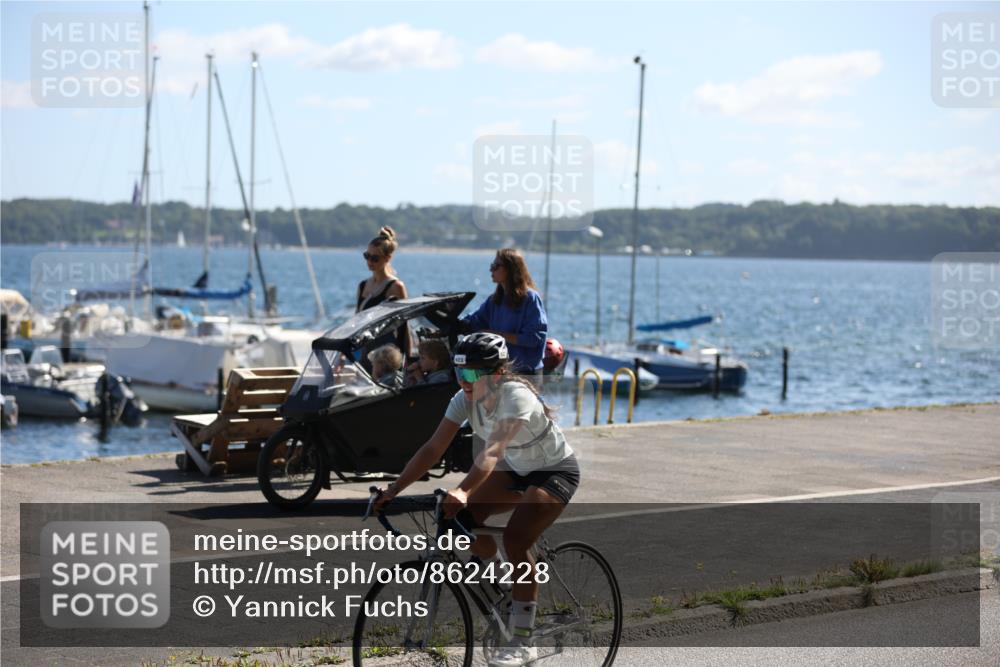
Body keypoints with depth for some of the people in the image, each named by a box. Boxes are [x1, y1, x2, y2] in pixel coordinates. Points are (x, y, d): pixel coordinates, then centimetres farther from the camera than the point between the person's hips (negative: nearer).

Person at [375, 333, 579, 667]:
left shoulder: (516, 397, -33)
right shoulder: (466, 398, -13)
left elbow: (492, 451, -47)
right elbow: (433, 448, -18)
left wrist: (462, 491, -61)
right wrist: (394, 489, -27)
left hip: (557, 471, -7)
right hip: (517, 470, 7)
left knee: (515, 539, -26)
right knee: (463, 515, -13)